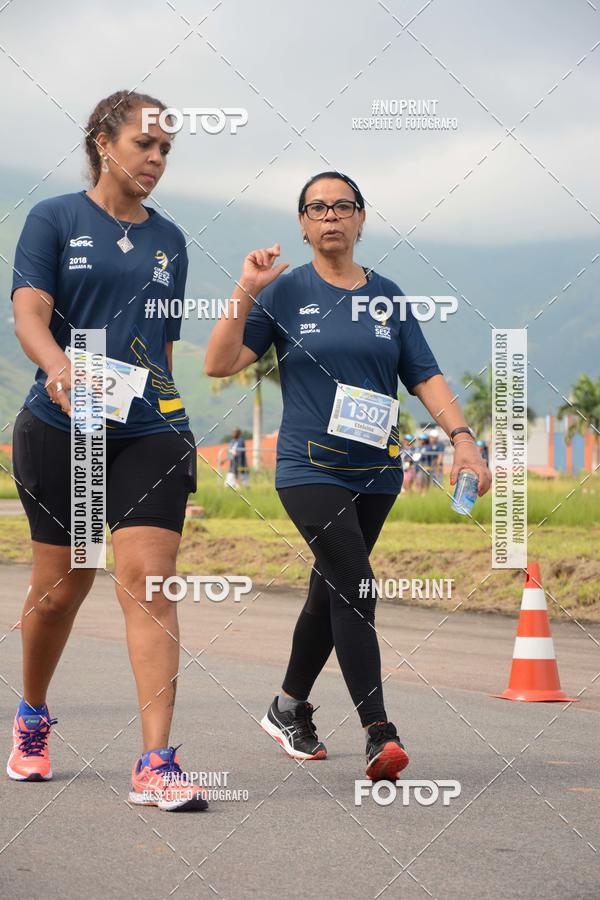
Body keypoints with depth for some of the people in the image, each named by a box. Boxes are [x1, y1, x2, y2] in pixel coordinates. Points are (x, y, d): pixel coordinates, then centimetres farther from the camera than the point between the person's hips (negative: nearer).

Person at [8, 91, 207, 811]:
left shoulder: (168, 240, 14)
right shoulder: (55, 220, 1)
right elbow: (29, 314, -12)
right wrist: (60, 368, -32)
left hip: (150, 431, 2)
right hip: (60, 429, -2)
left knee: (147, 578, -12)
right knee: (61, 584, 7)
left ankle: (156, 765, -16)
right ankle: (31, 718, 36)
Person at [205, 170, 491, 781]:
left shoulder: (387, 296, 10)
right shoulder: (285, 293, 0)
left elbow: (424, 376, 10)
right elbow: (219, 364, -6)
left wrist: (462, 438, -3)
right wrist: (246, 294, -15)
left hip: (375, 473, 4)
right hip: (309, 470, -4)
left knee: (333, 592, 13)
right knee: (353, 582, -19)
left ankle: (289, 708, 33)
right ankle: (378, 733, -23)